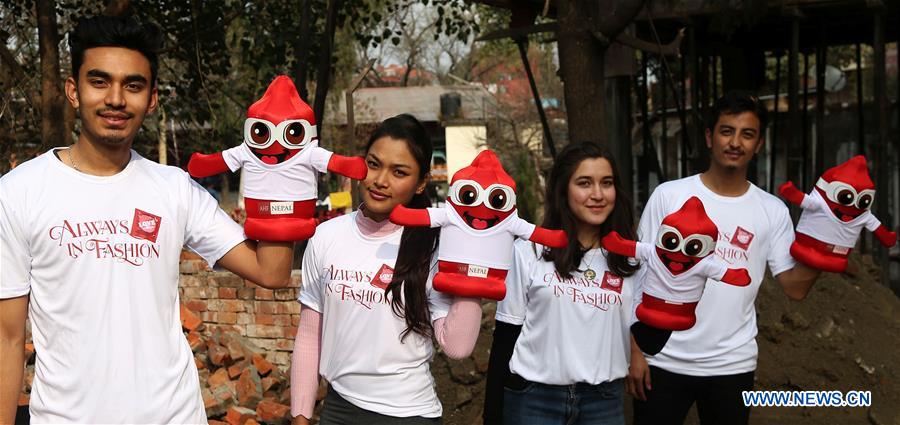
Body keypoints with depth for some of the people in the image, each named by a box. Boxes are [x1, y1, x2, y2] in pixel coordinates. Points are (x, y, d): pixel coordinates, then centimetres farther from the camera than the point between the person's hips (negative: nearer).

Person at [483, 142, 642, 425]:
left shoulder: (628, 257, 3)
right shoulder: (529, 250, -4)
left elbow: (642, 336, 7)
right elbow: (506, 336, -1)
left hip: (604, 401, 3)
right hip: (532, 398, -2)